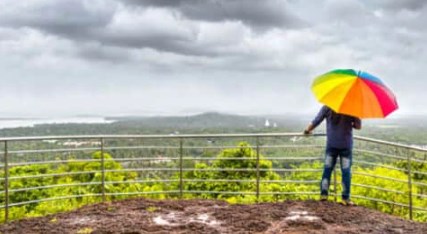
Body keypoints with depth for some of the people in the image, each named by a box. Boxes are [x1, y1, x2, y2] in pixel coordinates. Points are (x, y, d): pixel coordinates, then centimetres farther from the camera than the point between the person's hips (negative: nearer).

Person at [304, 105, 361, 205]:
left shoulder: (327, 107, -6)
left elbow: (316, 121, -3)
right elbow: (358, 126, -4)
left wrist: (307, 130, 14)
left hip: (331, 143, 1)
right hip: (346, 144, -1)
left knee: (327, 169, 10)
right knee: (346, 171, 5)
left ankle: (323, 194, 10)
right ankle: (345, 198, 6)